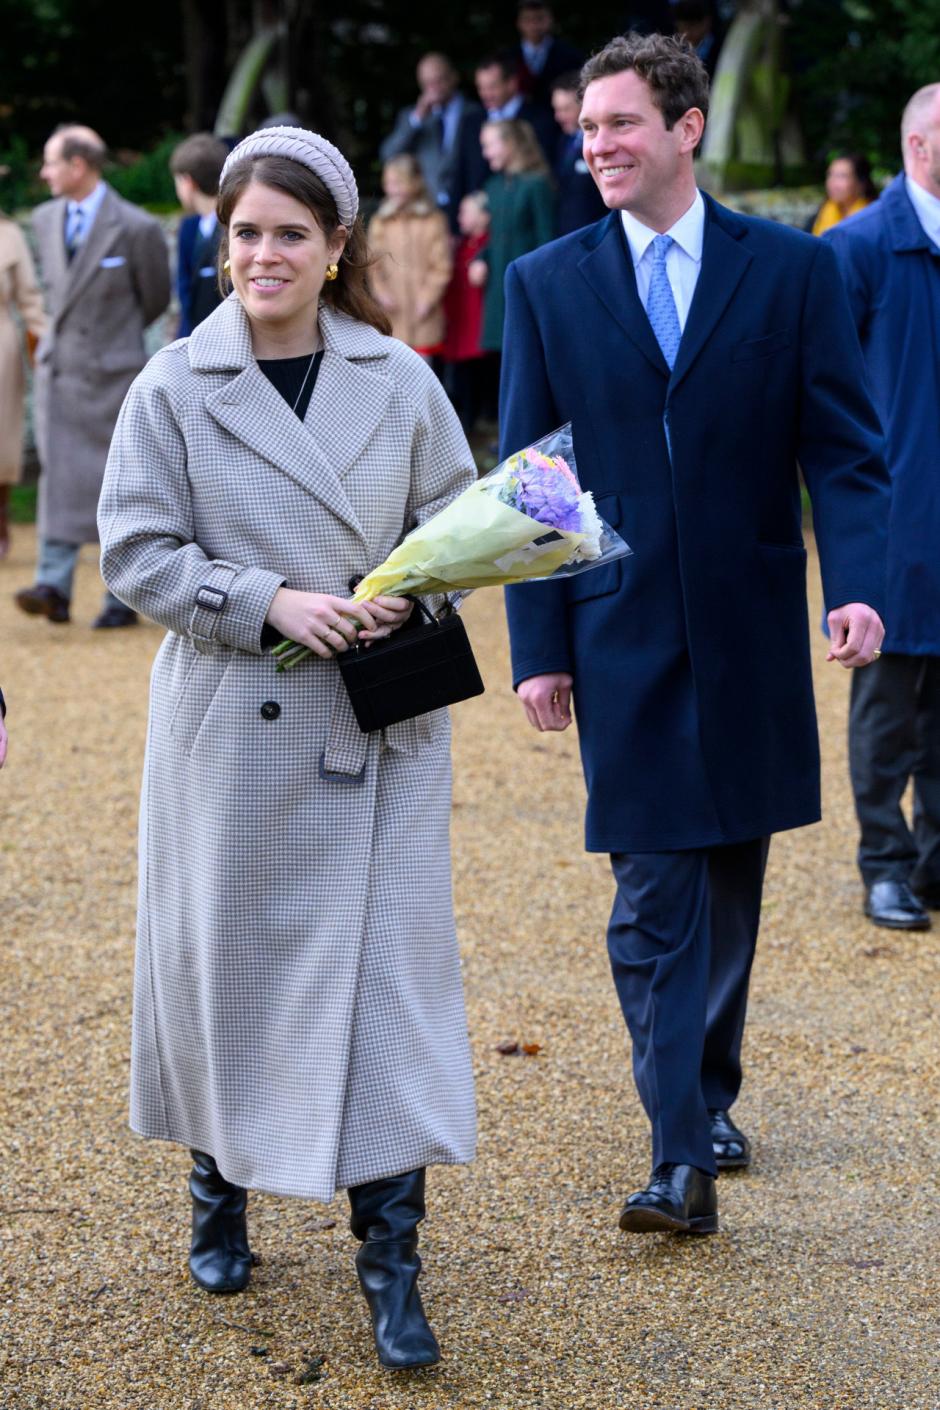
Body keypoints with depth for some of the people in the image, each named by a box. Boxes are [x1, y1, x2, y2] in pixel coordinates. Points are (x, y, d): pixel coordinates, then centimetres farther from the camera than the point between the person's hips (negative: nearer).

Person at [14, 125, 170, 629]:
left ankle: (121, 600, 8)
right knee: (59, 477, -3)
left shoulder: (136, 229, -11)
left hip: (111, 375, -5)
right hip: (57, 370, 5)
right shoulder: (46, 220, 7)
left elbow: (155, 299, 3)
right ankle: (53, 587, -9)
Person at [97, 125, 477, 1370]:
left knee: (386, 964, -4)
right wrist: (271, 601, -15)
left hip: (379, 726, 1)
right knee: (223, 959, 9)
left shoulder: (401, 382, 3)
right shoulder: (175, 387, -2)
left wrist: (408, 596, -10)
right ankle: (219, 1189, 34)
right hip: (230, 727, 0)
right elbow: (137, 551, -3)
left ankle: (390, 1260, 1)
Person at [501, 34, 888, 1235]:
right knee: (653, 900, -5)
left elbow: (843, 449, 0)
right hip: (622, 636, -1)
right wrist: (539, 647, -2)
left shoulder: (791, 271, 1)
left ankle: (709, 1091, 33)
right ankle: (682, 1160, -6)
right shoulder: (546, 284, 3)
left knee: (731, 884, 13)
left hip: (748, 634, 1)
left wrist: (857, 584, -16)